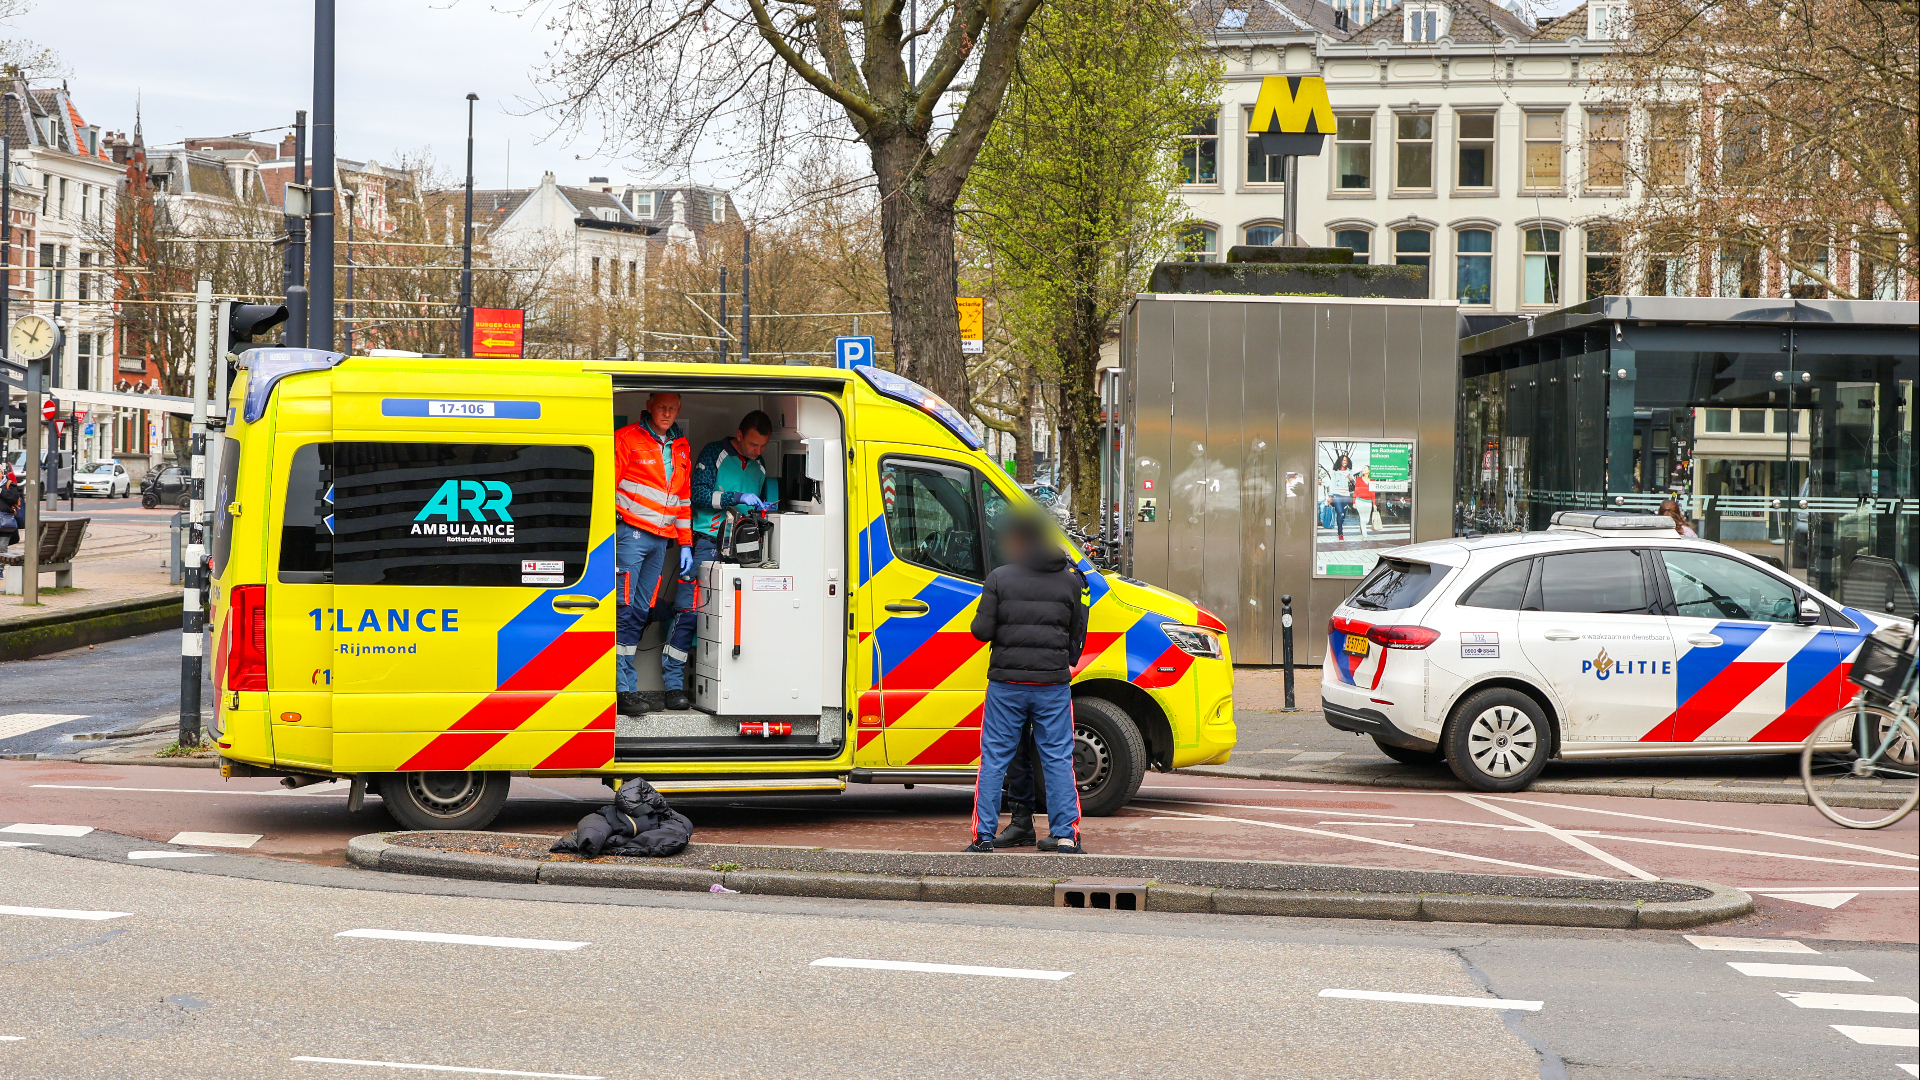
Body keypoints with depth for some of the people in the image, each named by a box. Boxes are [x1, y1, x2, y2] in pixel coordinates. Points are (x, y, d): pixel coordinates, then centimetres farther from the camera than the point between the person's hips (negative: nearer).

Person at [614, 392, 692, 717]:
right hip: (630, 534, -6)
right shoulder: (627, 439, 0)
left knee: (641, 612, 4)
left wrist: (685, 544, 20)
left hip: (662, 540, 6)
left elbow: (684, 499, 24)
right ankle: (623, 689, -13)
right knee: (625, 610, -10)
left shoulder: (680, 448, 19)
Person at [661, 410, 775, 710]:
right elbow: (698, 494, -9)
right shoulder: (714, 454, 1)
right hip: (708, 542, -6)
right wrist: (738, 498, -17)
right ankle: (674, 686, -9)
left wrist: (763, 509, 11)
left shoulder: (759, 468, 20)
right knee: (689, 611, -11)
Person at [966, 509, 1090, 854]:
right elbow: (1078, 635, 8)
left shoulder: (999, 578, -3)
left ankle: (984, 835, 5)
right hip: (1053, 683, 1)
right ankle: (1066, 836, 2)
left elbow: (982, 631, -6)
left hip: (1006, 683, -1)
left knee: (994, 760, 6)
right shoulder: (1070, 581, 4)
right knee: (1058, 759, 6)